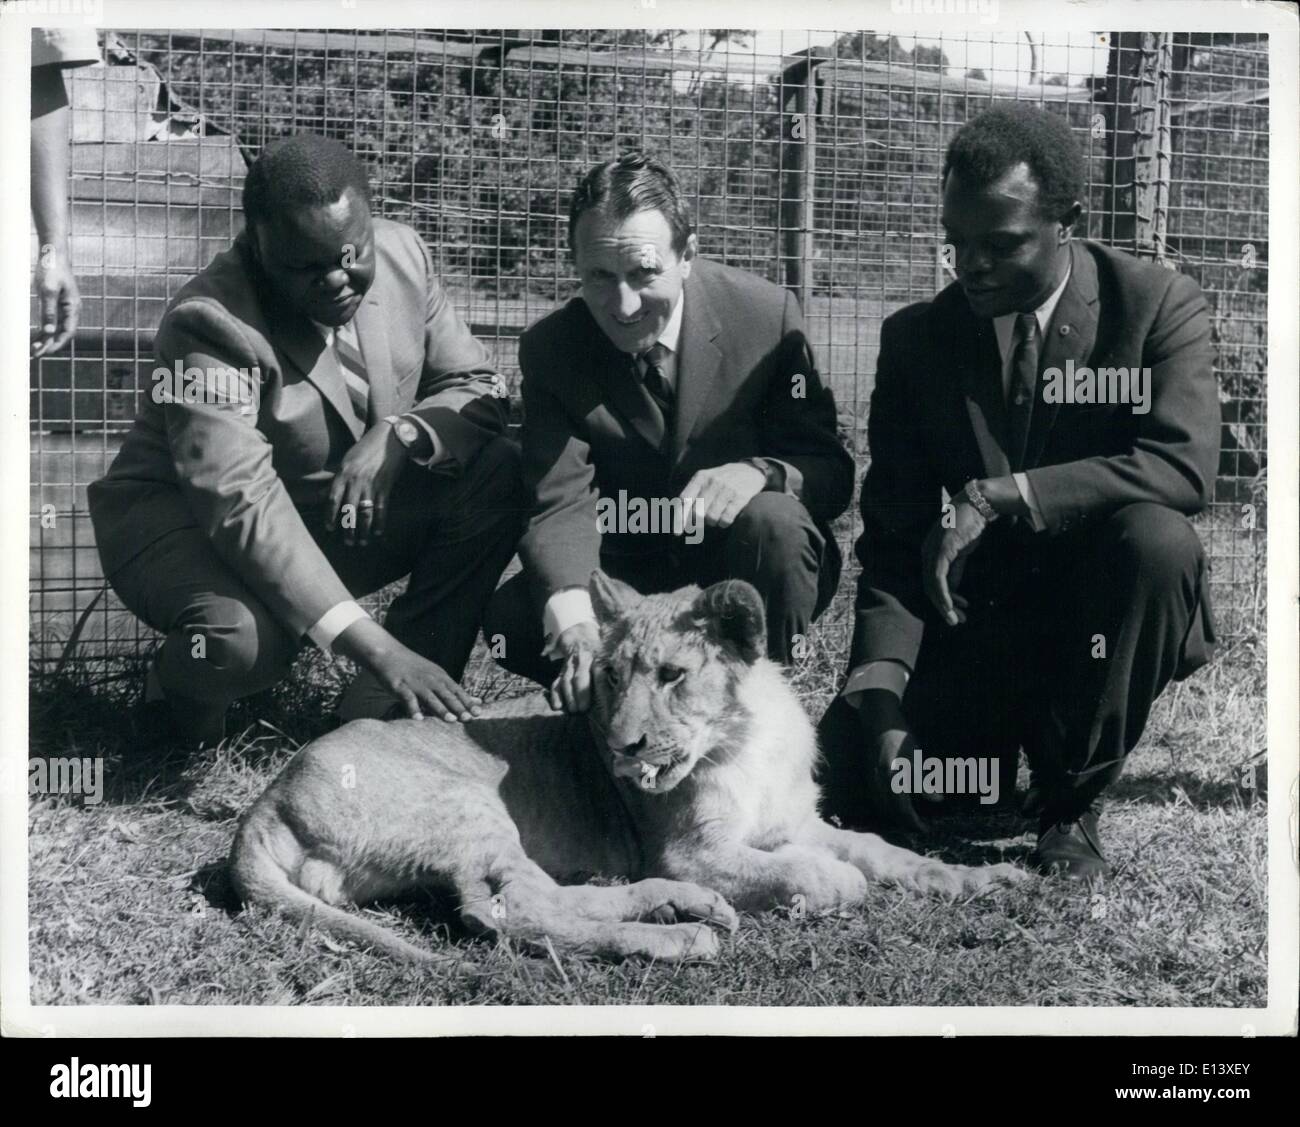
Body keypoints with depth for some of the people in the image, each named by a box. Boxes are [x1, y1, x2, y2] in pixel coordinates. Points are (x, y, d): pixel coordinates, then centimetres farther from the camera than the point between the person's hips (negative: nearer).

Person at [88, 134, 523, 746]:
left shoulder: (402, 254, -9)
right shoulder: (209, 322, -28)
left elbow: (477, 386, -2)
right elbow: (241, 504, -37)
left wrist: (399, 434, -28)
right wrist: (377, 648, -45)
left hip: (348, 512, 6)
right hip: (190, 520, -5)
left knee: (500, 473, -17)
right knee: (242, 640, -38)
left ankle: (390, 704, -11)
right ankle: (186, 680, 2)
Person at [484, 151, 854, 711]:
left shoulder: (768, 315, -14)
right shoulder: (549, 349, -10)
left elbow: (832, 470, -10)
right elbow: (561, 503, -19)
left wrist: (760, 471, -35)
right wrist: (574, 619, -40)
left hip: (745, 561, -1)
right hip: (631, 574, 1)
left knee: (774, 521, -34)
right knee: (510, 618, -24)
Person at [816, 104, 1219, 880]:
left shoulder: (1159, 306, -9)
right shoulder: (918, 336, -1)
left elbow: (1187, 467, -26)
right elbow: (892, 536, -5)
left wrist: (1001, 495, -33)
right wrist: (881, 688, -20)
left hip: (1102, 613, -2)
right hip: (978, 625, 2)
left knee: (1156, 537, -34)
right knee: (855, 766, -20)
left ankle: (1073, 803, -13)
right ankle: (1002, 746, 16)